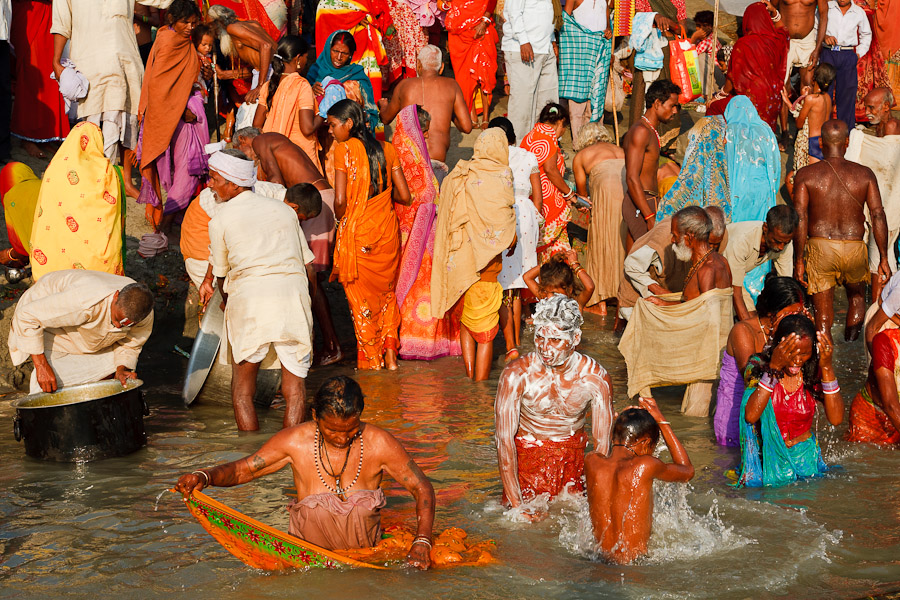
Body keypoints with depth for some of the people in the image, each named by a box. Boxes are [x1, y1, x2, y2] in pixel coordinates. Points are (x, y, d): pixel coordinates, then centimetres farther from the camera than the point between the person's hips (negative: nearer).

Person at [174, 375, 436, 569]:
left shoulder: (378, 443, -7)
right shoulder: (295, 441, -6)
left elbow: (422, 488, 0)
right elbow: (242, 469, 2)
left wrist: (421, 542, -15)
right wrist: (204, 476, -20)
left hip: (367, 555, 1)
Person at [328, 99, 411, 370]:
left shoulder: (344, 150, -11)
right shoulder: (387, 150, 2)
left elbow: (340, 201, -17)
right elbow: (404, 196, 2)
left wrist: (341, 218, 5)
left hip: (357, 235, -4)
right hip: (387, 233, 4)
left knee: (361, 299, 10)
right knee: (387, 292, 23)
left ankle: (371, 361, 13)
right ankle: (390, 354, 15)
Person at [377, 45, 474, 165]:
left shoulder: (404, 85, 14)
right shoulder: (451, 85, 13)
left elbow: (386, 119, 30)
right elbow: (466, 127, 12)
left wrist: (383, 105, 55)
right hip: (436, 160, 0)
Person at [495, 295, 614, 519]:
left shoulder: (596, 378, -17)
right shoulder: (516, 374, -23)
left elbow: (602, 444, -9)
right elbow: (505, 441, -21)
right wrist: (516, 505, -24)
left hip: (573, 455, 2)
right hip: (526, 451, -2)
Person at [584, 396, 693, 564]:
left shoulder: (591, 461, -7)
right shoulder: (645, 466, -19)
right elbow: (687, 471, 3)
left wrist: (622, 421, 14)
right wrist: (662, 421, 6)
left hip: (601, 555, 6)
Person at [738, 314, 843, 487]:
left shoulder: (814, 370, -4)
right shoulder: (759, 366, -9)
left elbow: (836, 419, -15)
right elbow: (750, 416, -24)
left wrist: (827, 367, -21)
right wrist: (774, 368, -27)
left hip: (804, 454, 1)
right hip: (768, 455, -1)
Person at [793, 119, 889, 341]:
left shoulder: (805, 175, -2)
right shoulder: (864, 174, 2)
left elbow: (800, 218, -9)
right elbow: (878, 215, -3)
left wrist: (799, 260, -5)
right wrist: (883, 259, 1)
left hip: (820, 248, -1)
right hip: (855, 248, 2)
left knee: (823, 315, 5)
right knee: (857, 296, 28)